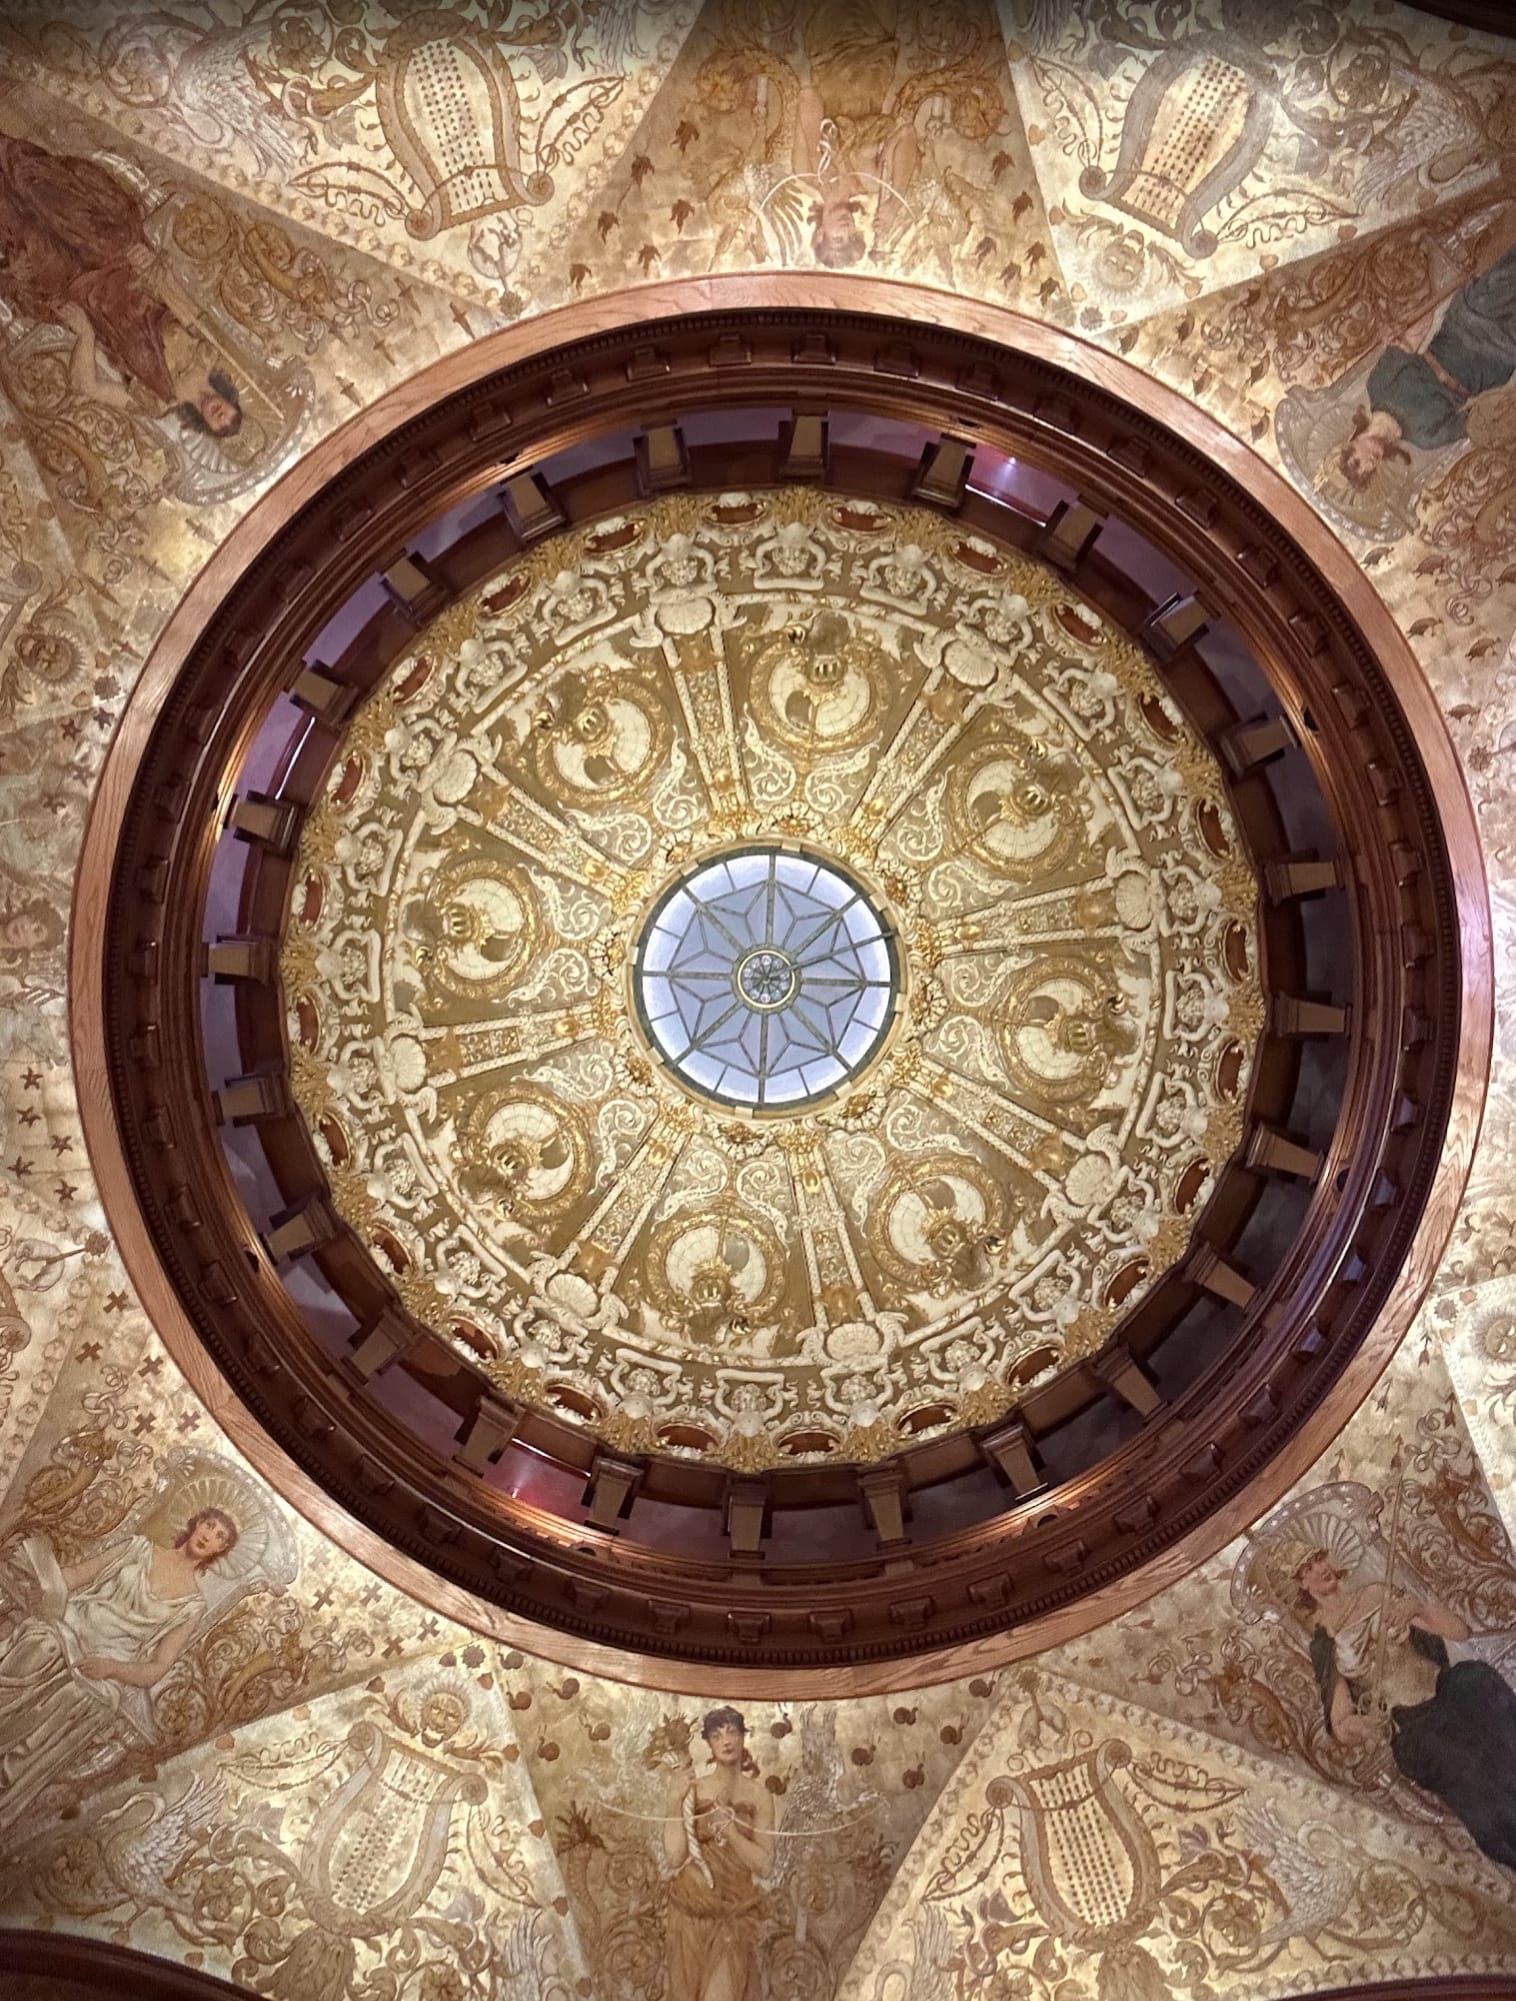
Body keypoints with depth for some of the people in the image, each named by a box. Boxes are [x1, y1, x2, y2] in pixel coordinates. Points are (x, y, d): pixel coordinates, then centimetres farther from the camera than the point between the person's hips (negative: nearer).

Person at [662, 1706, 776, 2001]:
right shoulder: (692, 1789, -7)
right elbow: (674, 1857, -13)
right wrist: (675, 1800, -20)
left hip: (736, 1915, 0)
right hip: (691, 1910, 0)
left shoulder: (758, 1796, -5)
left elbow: (765, 1867, -8)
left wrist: (729, 1829, -20)